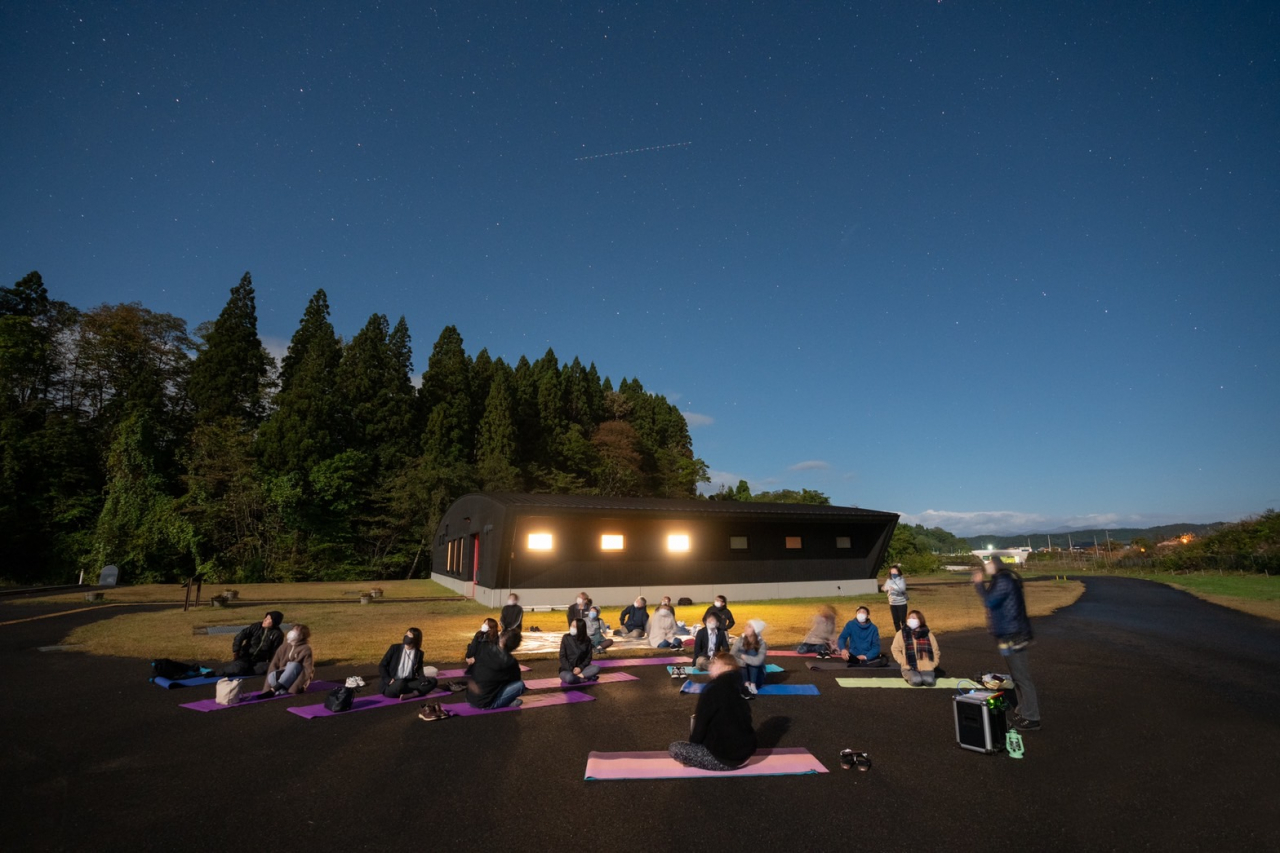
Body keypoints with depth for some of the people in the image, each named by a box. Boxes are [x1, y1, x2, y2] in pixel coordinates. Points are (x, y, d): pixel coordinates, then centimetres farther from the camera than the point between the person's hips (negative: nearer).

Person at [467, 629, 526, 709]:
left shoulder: (485, 648, -5)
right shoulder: (510, 662, -17)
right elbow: (515, 679, 5)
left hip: (470, 699, 6)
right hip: (485, 704, -6)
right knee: (520, 685, -6)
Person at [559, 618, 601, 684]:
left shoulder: (587, 640, -2)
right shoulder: (566, 638, -6)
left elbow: (588, 657, 2)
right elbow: (562, 657, -6)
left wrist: (580, 668, -16)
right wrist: (571, 669, -17)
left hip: (580, 668, 2)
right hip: (567, 669, -2)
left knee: (597, 668, -24)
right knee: (569, 678, -38)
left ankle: (577, 677, -24)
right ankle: (586, 678, -15)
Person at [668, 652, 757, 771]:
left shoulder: (713, 689, -16)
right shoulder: (735, 688, 7)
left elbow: (701, 724, -9)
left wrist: (692, 744, 10)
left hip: (727, 757, -8)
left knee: (673, 749, -5)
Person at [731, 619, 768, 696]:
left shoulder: (761, 643, -18)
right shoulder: (740, 640, -9)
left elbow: (758, 661, -33)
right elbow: (731, 655, -14)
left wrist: (743, 657, -25)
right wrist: (742, 661, -30)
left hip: (756, 677, -2)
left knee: (752, 652, -25)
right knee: (740, 652, -25)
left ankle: (753, 684, -27)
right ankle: (746, 684, -25)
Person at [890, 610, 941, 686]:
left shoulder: (928, 635, 8)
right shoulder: (901, 634, 1)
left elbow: (936, 652, 16)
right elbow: (895, 650, 2)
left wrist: (932, 665, 1)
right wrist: (905, 663, -10)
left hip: (926, 668, 2)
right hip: (909, 668, -2)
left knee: (929, 681, -30)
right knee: (916, 681, -32)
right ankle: (909, 676, 3)